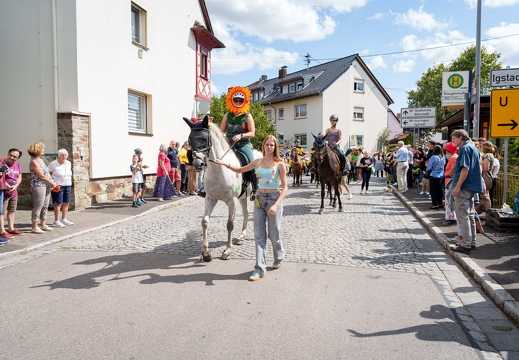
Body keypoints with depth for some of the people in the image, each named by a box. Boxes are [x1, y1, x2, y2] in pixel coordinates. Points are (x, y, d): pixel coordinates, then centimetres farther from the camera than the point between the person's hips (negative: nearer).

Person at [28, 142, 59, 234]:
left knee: (45, 206, 12)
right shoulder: (34, 162, -11)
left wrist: (53, 183, 7)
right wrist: (52, 183, -6)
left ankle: (43, 224, 20)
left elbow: (47, 173, 17)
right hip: (38, 186, -9)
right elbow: (42, 176, -14)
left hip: (47, 186, 9)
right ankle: (34, 227, -1)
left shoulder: (40, 160, 16)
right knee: (38, 206, -7)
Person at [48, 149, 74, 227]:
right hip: (58, 186, -6)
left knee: (66, 203, 9)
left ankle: (64, 219, 20)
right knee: (58, 203, -5)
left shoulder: (68, 163, 10)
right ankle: (56, 221, 3)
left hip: (68, 186, 6)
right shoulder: (53, 164, -8)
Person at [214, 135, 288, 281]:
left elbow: (285, 188, -10)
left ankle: (279, 257, 37)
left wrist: (276, 205, -22)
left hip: (274, 198, -4)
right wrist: (225, 164, 5)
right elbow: (240, 169, 20)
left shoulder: (279, 164, -7)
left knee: (274, 234, 7)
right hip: (259, 199, 4)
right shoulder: (258, 162, 6)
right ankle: (260, 269, 5)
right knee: (259, 235, 1)